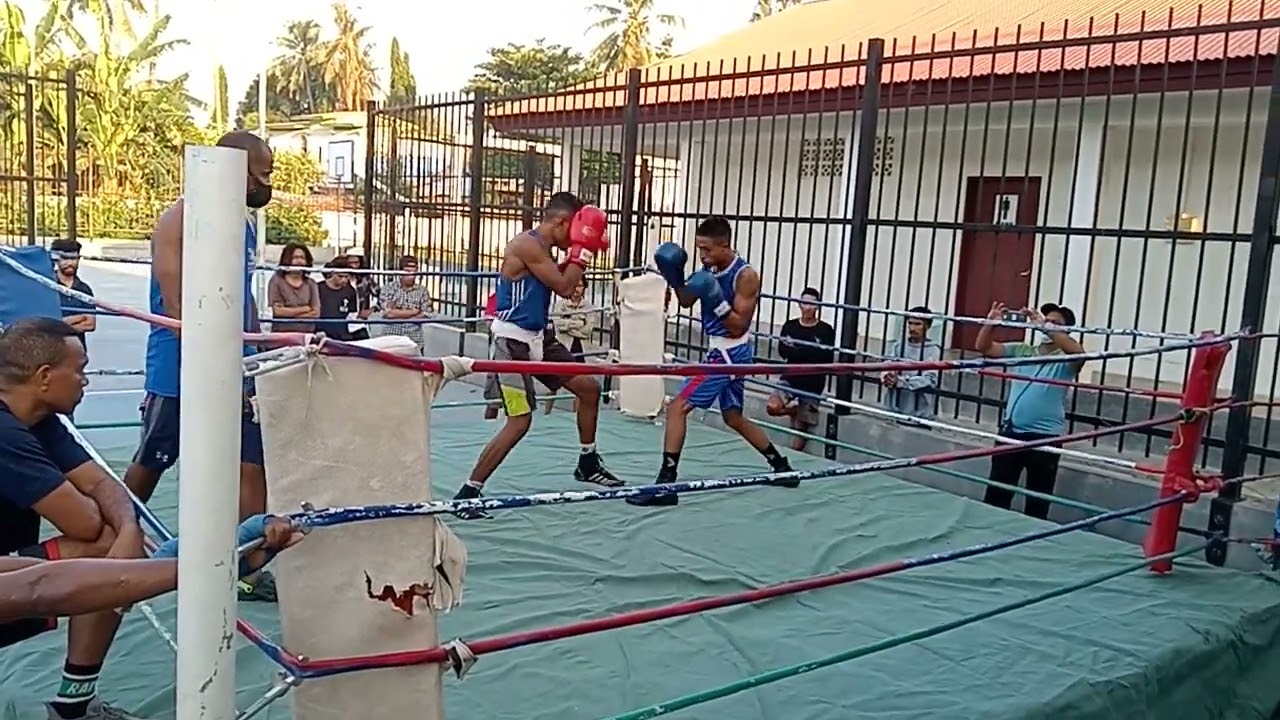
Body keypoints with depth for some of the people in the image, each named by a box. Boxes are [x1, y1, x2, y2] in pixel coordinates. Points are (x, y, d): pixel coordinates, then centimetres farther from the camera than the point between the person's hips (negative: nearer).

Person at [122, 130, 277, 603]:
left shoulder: (245, 224, 10)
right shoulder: (183, 219, -14)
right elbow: (176, 310, -19)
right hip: (181, 373, -6)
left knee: (253, 467, -2)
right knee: (148, 468, 11)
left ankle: (249, 566, 3)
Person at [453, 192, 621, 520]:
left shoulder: (542, 248, 10)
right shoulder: (526, 245, -20)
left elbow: (561, 283, 20)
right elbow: (564, 288, -20)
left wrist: (582, 251, 10)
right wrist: (582, 247, -11)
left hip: (538, 336, 10)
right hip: (513, 341, -10)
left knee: (589, 387, 14)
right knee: (520, 421, -13)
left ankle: (588, 464, 31)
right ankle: (467, 493, -4)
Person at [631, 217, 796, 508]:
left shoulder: (746, 275, -18)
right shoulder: (711, 268, 4)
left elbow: (739, 327, -18)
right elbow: (686, 302, 12)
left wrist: (717, 302, -31)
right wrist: (675, 277, -5)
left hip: (730, 354, -9)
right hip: (724, 353, 9)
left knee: (677, 408, -12)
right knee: (735, 419, 22)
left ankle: (666, 484, -10)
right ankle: (782, 468, 37)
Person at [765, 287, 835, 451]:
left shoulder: (826, 330, -3)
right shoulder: (790, 326, 3)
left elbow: (827, 359, -14)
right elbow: (783, 351, -10)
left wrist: (797, 351, -15)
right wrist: (812, 352, -20)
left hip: (812, 384, -1)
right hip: (790, 378, 2)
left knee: (801, 428, 2)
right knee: (773, 407, -24)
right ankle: (793, 409, 8)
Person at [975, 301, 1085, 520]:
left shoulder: (1065, 360, -2)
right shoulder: (1020, 351, 10)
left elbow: (1078, 351, -26)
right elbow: (983, 347, 5)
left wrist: (1045, 327, -30)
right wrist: (991, 323, -13)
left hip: (1044, 436, -4)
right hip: (1010, 431, 4)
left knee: (1038, 498, 6)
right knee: (996, 492, 10)